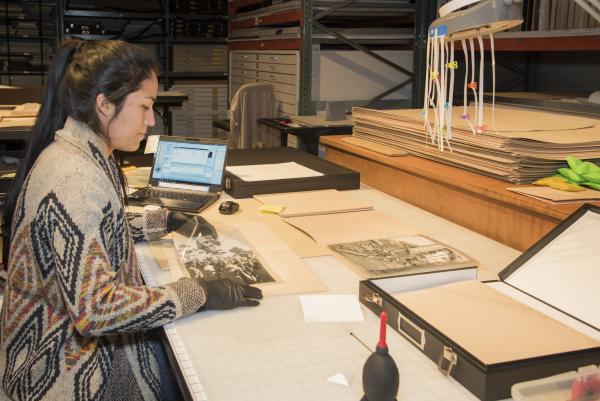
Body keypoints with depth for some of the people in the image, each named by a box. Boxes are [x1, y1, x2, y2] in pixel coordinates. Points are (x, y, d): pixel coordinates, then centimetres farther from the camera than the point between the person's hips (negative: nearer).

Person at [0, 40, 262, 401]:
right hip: (68, 368, -8)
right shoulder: (75, 179, -29)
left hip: (75, 331, 9)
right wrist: (198, 294, -28)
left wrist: (155, 224, 7)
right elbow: (96, 309, -33)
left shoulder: (82, 154, 1)